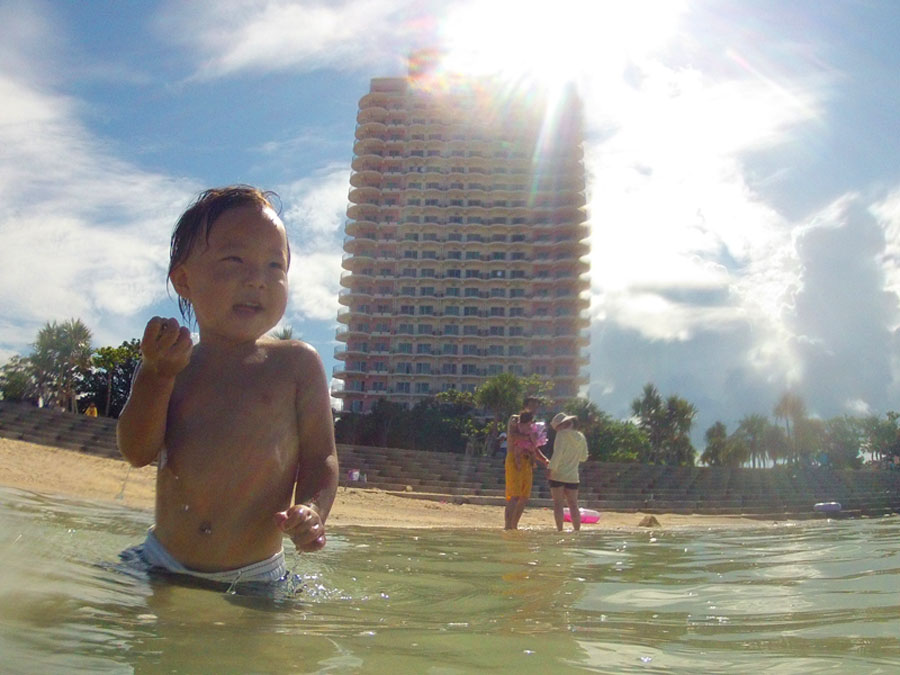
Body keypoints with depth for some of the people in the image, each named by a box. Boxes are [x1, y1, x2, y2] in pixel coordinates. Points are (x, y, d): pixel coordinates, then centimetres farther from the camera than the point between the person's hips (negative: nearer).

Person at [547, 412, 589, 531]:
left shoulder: (562, 434, -9)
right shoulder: (581, 437, 9)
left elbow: (557, 453, -19)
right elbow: (584, 457, 17)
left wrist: (550, 469, -17)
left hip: (558, 475, -5)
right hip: (573, 476, 5)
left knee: (558, 504, -2)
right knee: (573, 505, 9)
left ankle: (560, 530, -6)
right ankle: (577, 530, 4)